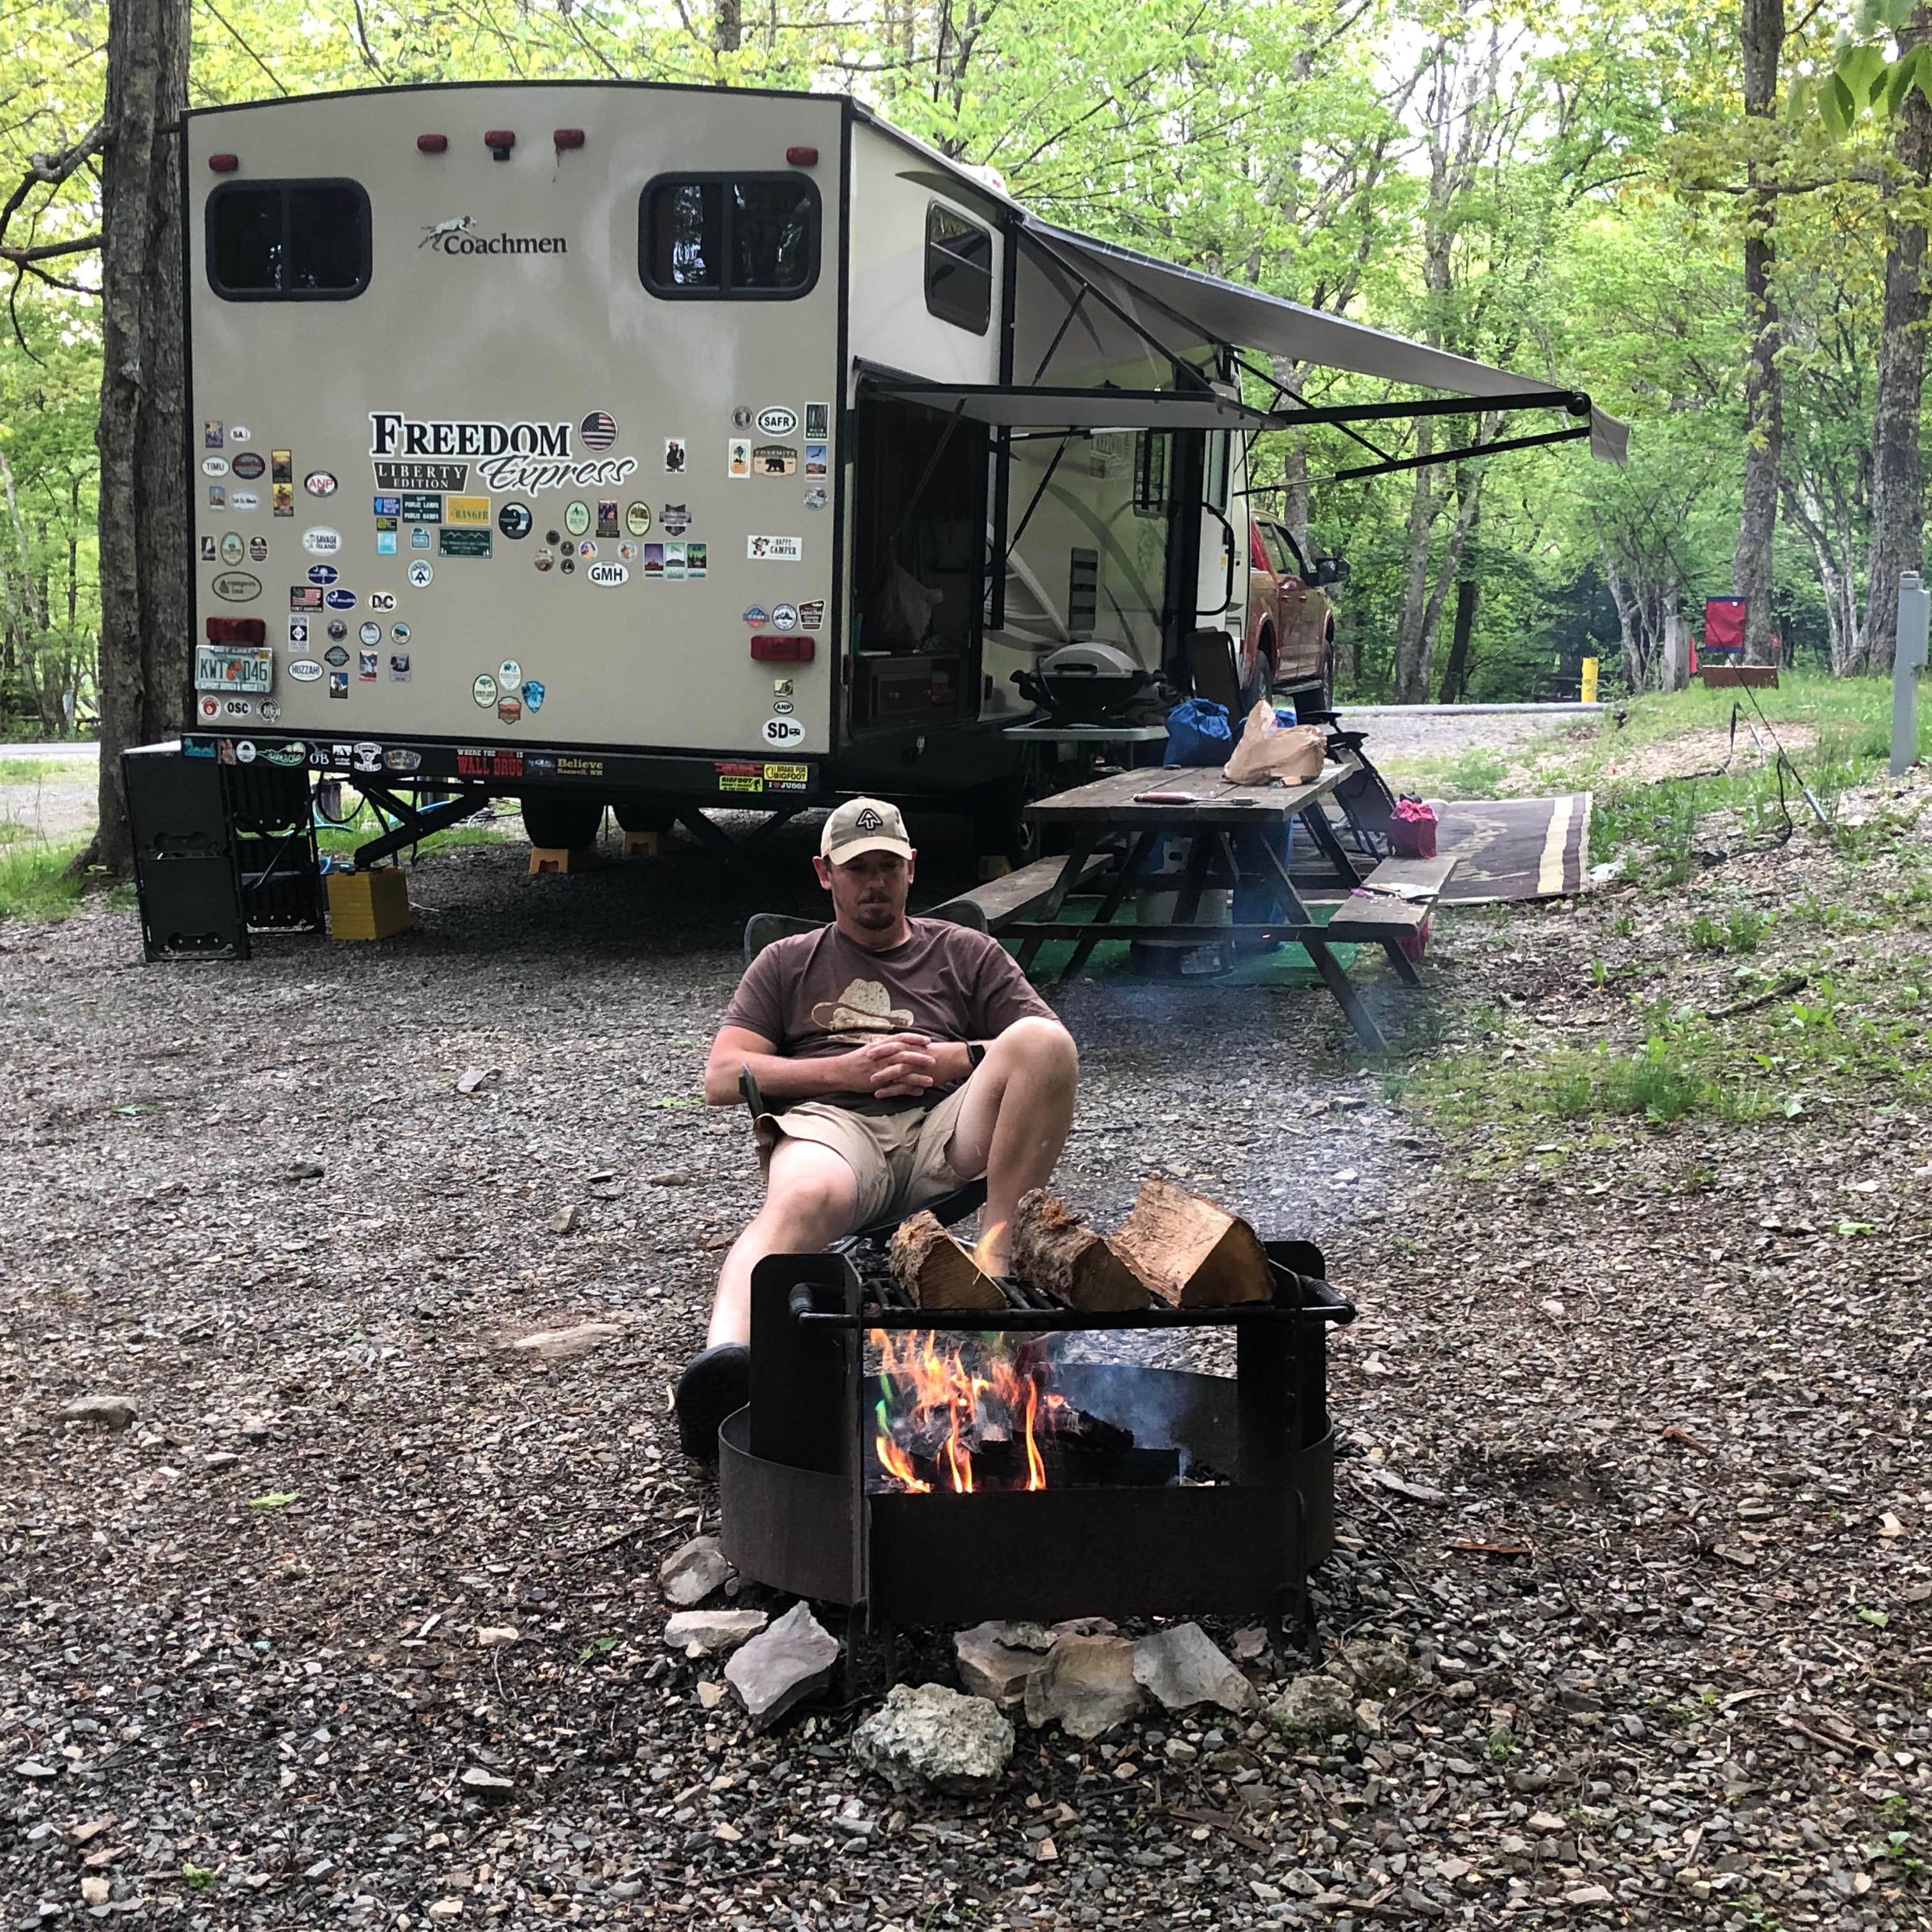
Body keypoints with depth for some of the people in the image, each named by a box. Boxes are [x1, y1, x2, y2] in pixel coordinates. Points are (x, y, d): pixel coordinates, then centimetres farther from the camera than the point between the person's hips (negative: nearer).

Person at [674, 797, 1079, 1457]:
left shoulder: (966, 952, 29)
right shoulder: (787, 964, 28)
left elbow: (1048, 1050, 17)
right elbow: (722, 1077, 13)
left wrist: (954, 1060, -2)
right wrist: (848, 1069, 0)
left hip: (944, 1131, 1)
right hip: (833, 1126, -1)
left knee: (1042, 1039, -29)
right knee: (804, 1198, -40)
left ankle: (998, 1252, -32)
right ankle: (727, 1355, -66)